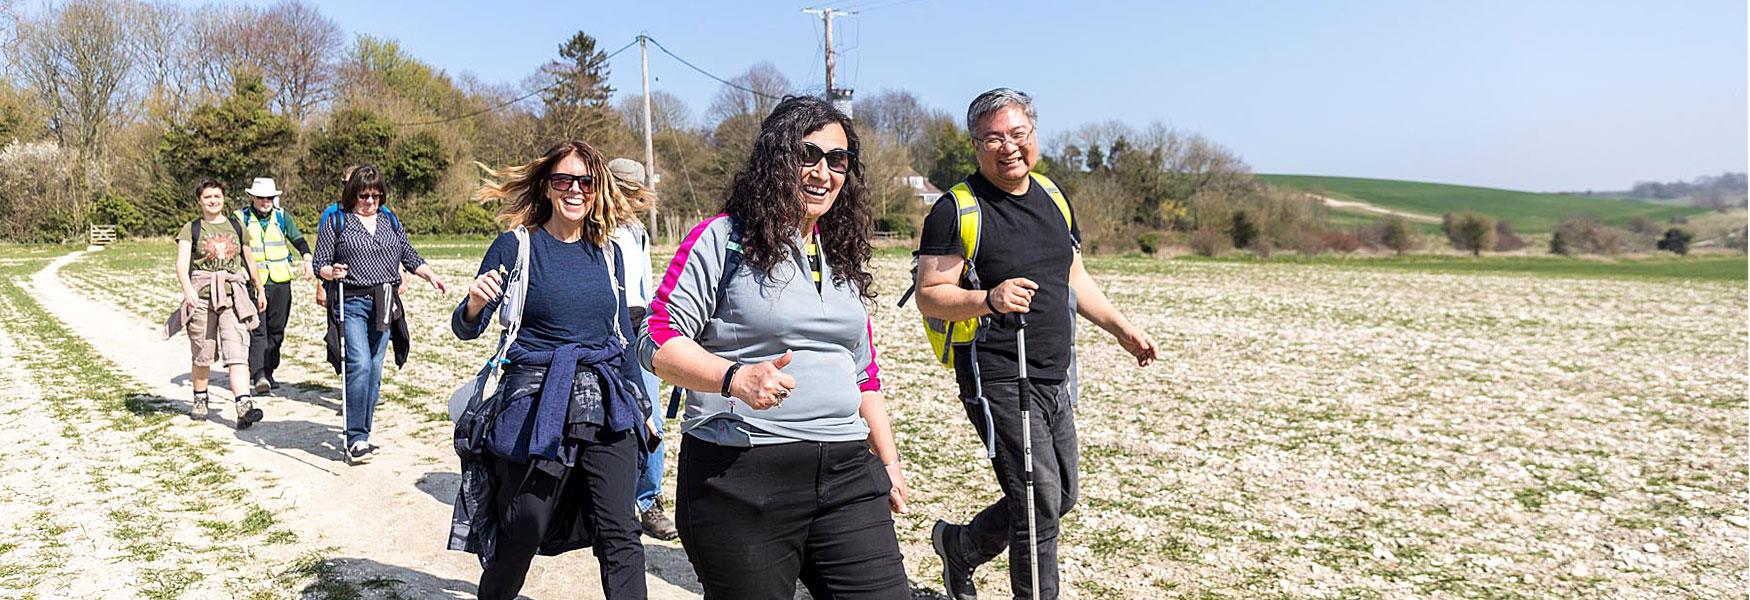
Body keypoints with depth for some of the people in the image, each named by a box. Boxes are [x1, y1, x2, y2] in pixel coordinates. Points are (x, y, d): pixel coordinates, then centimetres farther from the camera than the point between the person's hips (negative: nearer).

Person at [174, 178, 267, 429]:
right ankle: (200, 400, 30)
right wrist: (188, 290, -23)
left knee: (237, 352, -11)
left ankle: (244, 407, -21)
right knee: (202, 355, 9)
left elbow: (249, 259, 23)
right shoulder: (191, 229, 4)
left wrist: (260, 290, 27)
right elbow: (181, 264, -7)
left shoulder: (236, 226, 13)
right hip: (202, 295, -1)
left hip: (233, 295, 1)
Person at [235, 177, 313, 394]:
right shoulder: (241, 218, 3)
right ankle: (259, 376, -18)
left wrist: (307, 259, -8)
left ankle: (268, 372, 18)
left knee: (276, 330, 8)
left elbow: (298, 239, 11)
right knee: (257, 330, -12)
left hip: (280, 281, 3)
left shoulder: (281, 216, 11)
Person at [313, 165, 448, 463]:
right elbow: (320, 263, 2)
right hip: (351, 303, -4)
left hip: (384, 304, 5)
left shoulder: (390, 222, 16)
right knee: (359, 364, -18)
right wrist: (331, 272, -20)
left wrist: (430, 275, 3)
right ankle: (356, 439, -14)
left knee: (375, 370, 5)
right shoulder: (336, 222, 3)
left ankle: (362, 435, 15)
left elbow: (409, 257, 20)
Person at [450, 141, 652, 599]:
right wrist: (474, 304, -25)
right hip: (536, 407, -3)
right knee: (523, 531, 8)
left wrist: (640, 404, 17)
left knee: (619, 533, -3)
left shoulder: (609, 254, 8)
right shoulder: (516, 246, -3)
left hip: (607, 408, 3)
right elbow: (465, 329, -2)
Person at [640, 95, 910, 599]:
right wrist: (737, 377, -24)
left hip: (845, 474, 5)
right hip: (739, 477, -5)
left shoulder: (845, 256, 17)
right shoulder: (722, 241, -3)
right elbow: (658, 343, -8)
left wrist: (888, 461, 19)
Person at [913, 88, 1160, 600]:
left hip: (1053, 378, 8)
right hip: (997, 380, -8)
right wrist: (989, 299, -30)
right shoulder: (956, 209, -10)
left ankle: (958, 545, 37)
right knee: (1040, 505, -8)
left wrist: (1122, 328, 18)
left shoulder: (1053, 197, 11)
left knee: (1061, 497, 17)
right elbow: (929, 296, -14)